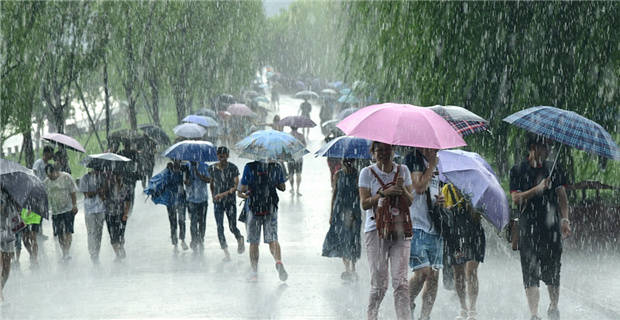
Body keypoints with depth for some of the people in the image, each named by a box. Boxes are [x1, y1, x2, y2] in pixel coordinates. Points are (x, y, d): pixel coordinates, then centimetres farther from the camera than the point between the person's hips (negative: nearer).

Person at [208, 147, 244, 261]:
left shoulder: (233, 168, -6)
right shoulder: (212, 169, 2)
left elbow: (236, 185, -10)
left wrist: (224, 194, -21)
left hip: (230, 201, -2)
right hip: (218, 203, 2)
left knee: (232, 227, -1)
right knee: (220, 227, -8)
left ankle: (240, 239, 33)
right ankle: (226, 252, -5)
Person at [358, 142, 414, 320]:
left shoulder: (402, 171, 10)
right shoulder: (367, 173, 3)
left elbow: (410, 202, 7)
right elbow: (364, 203, -6)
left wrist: (402, 189, -13)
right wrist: (385, 193, -18)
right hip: (376, 229, -2)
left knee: (400, 280, -8)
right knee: (379, 283, -2)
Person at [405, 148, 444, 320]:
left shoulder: (434, 166, 19)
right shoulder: (413, 158, -4)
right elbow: (419, 187, -16)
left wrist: (439, 200, 8)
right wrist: (431, 166, -7)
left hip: (434, 227, 8)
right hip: (417, 226, -8)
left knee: (434, 275, 3)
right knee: (422, 271, -16)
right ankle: (407, 306, 5)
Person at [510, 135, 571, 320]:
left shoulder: (554, 170, 11)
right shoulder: (518, 171, 4)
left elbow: (562, 197, 9)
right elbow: (516, 199, -5)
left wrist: (565, 219, -4)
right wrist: (538, 189, -16)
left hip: (552, 228, 2)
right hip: (529, 227, -2)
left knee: (553, 271, 4)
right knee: (530, 272, -5)